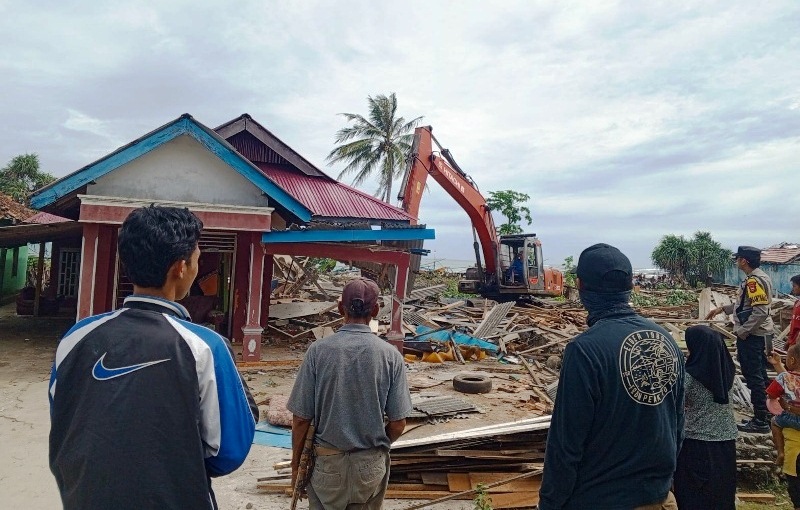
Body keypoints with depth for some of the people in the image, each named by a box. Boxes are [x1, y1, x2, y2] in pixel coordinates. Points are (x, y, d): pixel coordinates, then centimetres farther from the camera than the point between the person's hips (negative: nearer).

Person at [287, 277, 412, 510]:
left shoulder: (318, 350, -13)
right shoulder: (390, 355, -11)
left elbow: (301, 418, -9)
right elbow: (398, 424, -7)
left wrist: (296, 462, 7)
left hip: (327, 462, -1)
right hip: (371, 465, 1)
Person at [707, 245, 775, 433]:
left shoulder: (754, 280, -20)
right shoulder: (759, 277, 11)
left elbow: (761, 311, -26)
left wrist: (742, 331, -20)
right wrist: (722, 308, 21)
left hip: (751, 336, -10)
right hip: (759, 335, 10)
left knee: (754, 378, -2)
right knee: (760, 377, 17)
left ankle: (760, 421, 6)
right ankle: (766, 415, 28)